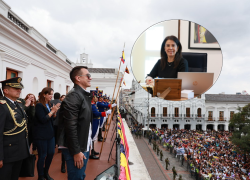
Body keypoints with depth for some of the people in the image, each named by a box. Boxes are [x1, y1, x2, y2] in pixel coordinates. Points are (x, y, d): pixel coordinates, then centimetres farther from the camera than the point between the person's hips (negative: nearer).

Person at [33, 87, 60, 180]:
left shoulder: (50, 105, 10)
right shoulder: (39, 105, -12)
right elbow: (43, 119, -19)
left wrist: (55, 112, -5)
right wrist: (52, 111, -19)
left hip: (50, 133, 7)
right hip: (41, 135, -7)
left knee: (51, 153, 10)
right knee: (42, 155, 2)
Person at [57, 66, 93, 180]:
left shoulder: (85, 95, 12)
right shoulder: (73, 96, -18)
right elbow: (70, 127, -23)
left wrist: (87, 146, 14)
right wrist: (76, 151, -21)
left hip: (84, 147, 9)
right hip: (75, 149, -9)